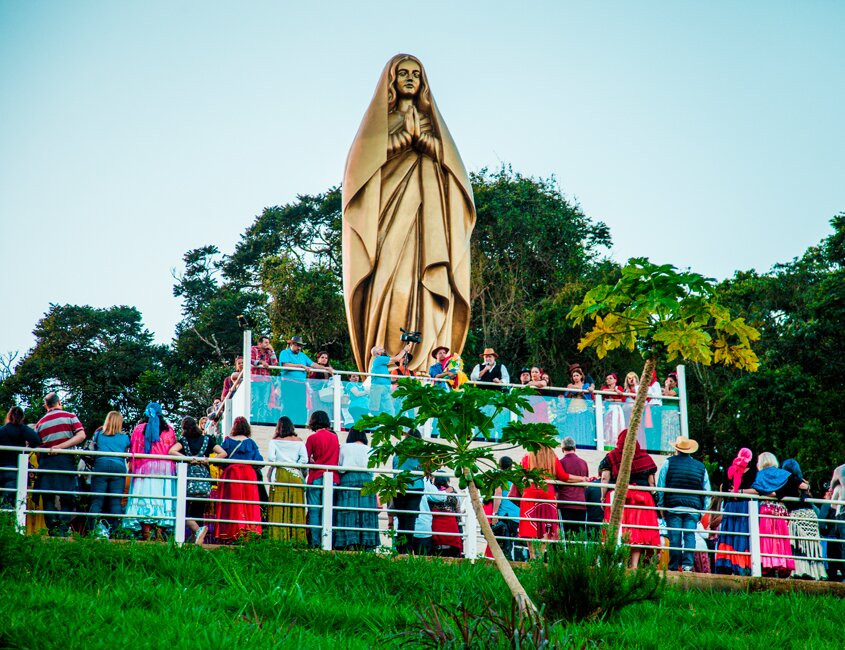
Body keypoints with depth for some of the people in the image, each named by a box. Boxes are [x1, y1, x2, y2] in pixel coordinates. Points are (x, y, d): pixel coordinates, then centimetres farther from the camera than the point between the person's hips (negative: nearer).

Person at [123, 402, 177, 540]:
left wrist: (133, 466, 12)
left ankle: (146, 531, -9)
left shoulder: (139, 429, 4)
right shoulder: (168, 430, 6)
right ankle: (160, 530, -6)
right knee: (162, 499, 2)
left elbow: (133, 450, 3)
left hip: (144, 468, -1)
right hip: (165, 468, 1)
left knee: (144, 497, -2)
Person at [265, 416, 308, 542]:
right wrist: (296, 466, 9)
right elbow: (304, 459, -4)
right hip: (295, 476, 1)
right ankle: (296, 537, 0)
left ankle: (278, 537, -5)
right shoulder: (299, 441, 4)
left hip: (279, 475, -1)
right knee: (296, 507, 3)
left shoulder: (275, 441, 1)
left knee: (278, 507, 0)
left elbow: (270, 458, -8)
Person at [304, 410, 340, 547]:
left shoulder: (313, 438, -3)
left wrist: (313, 463, 8)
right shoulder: (334, 437, 8)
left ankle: (315, 541, -4)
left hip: (316, 477, -3)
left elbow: (305, 459, -7)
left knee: (314, 511, 0)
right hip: (332, 478, 3)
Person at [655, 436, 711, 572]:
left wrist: (661, 505, 8)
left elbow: (660, 486, 3)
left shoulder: (669, 462, 6)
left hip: (673, 507, -2)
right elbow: (706, 491, 15)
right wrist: (703, 510, 18)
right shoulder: (700, 466, 14)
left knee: (674, 537, -2)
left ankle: (674, 567, -2)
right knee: (690, 536, -1)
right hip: (693, 508, 2)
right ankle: (688, 564, -13)